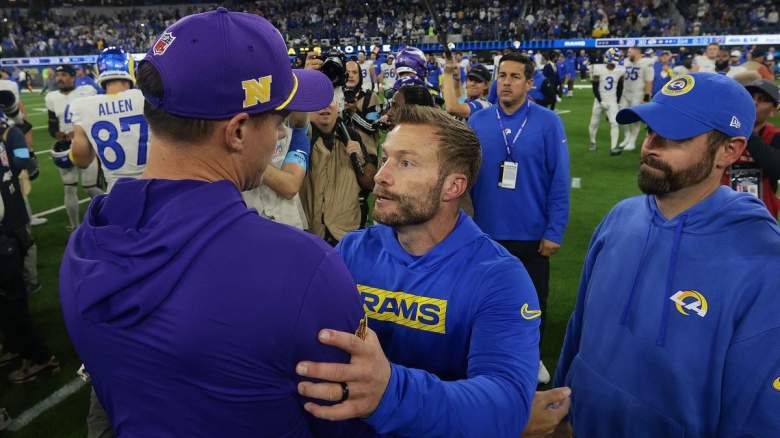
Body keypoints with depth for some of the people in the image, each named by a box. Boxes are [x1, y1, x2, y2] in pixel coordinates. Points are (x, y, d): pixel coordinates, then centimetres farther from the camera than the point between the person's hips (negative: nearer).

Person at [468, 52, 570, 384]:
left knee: (534, 299, 18)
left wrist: (554, 232, -12)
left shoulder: (548, 123, -10)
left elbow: (559, 182, -10)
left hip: (532, 233, -1)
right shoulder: (477, 122, -4)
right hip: (487, 231, 1)